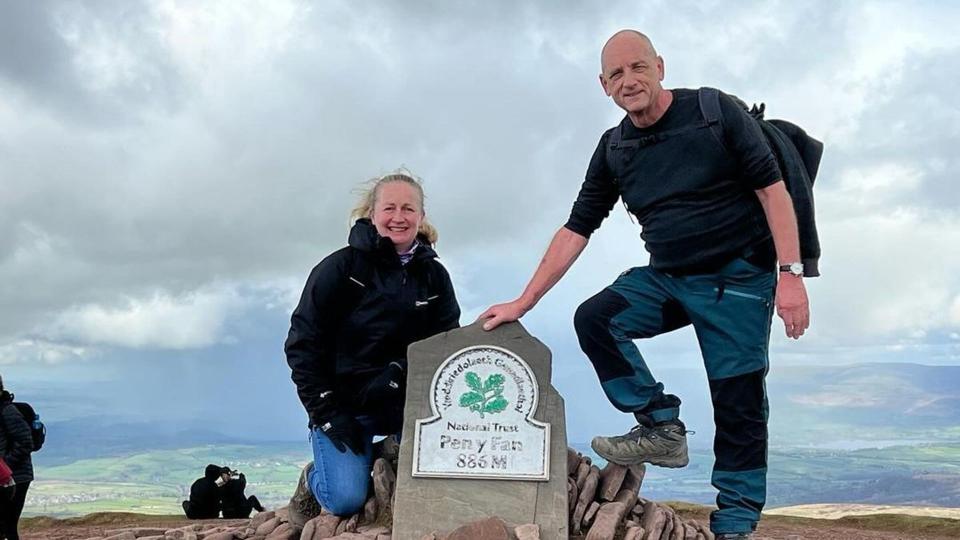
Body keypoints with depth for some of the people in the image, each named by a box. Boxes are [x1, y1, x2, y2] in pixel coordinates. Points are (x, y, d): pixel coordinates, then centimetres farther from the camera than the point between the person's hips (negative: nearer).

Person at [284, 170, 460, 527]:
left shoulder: (434, 276, 2)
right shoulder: (342, 266, -9)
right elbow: (302, 344, -9)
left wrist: (400, 373, -21)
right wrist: (326, 414, -14)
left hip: (407, 404, 3)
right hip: (345, 404, -3)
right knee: (346, 500, -20)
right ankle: (313, 479, 17)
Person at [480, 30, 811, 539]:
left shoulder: (713, 111, -10)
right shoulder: (613, 150, 3)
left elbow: (772, 188, -11)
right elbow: (576, 229, 4)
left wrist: (790, 273, -19)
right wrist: (523, 302, -1)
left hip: (738, 278, -5)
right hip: (666, 277, 5)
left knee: (737, 405, -3)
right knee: (594, 318, -14)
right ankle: (661, 426, -4)